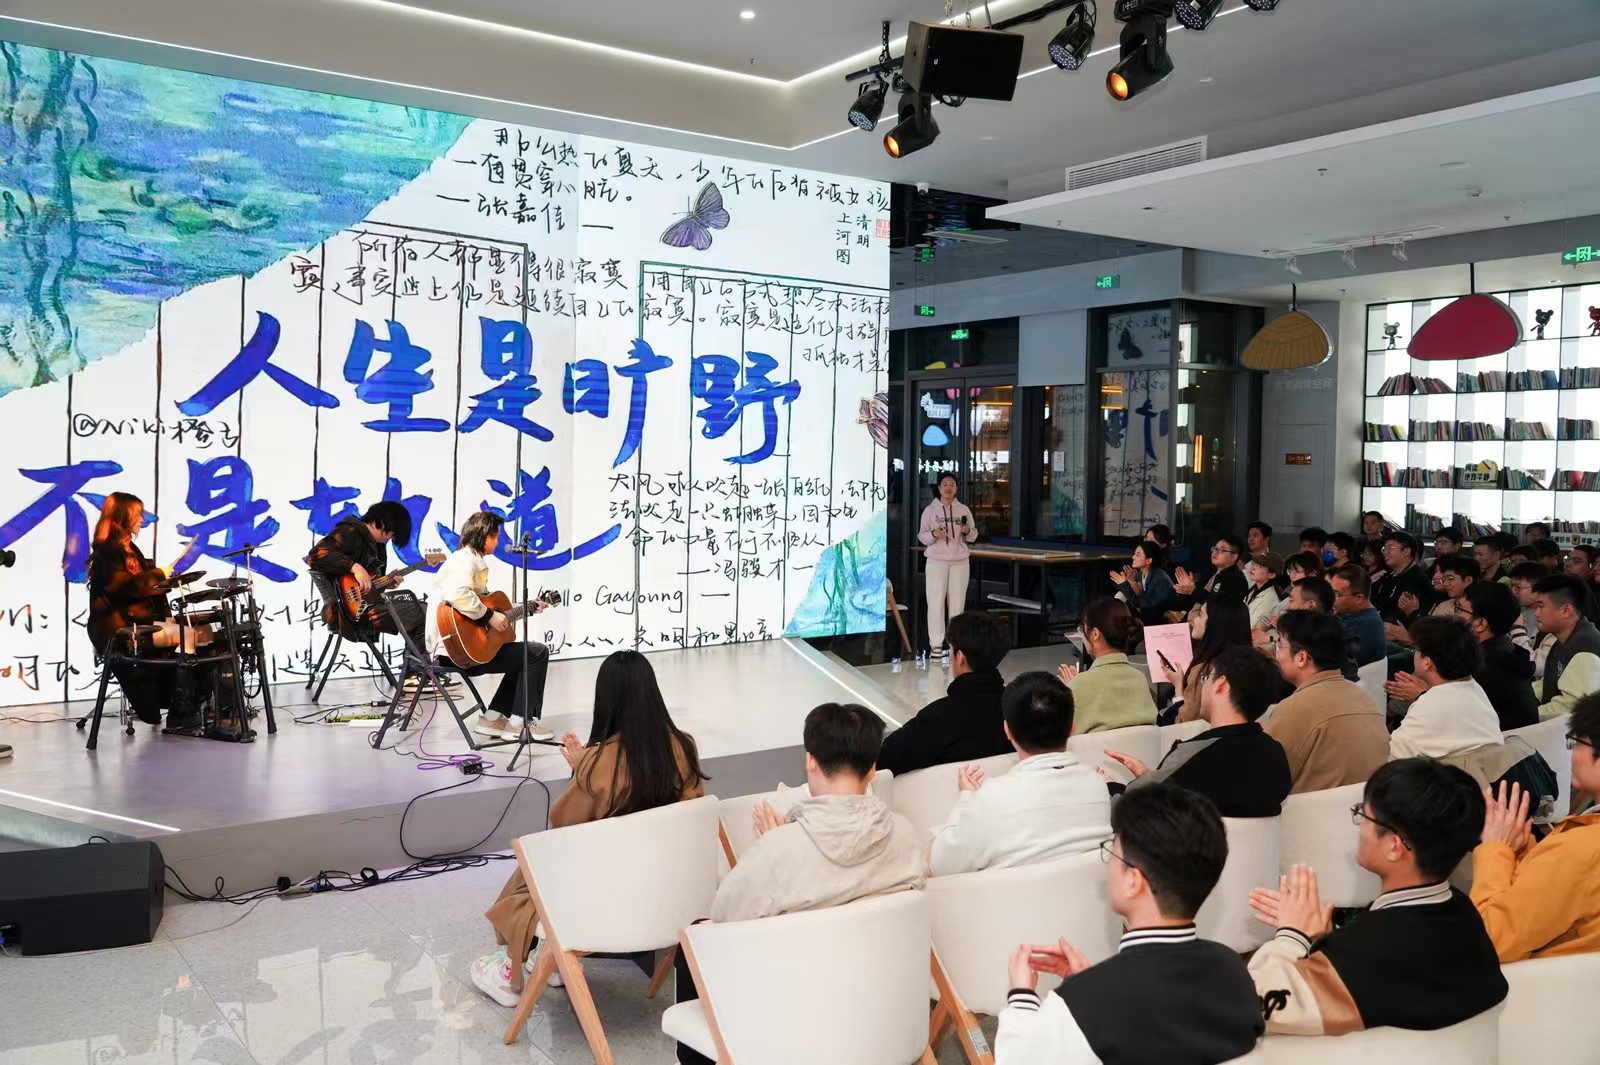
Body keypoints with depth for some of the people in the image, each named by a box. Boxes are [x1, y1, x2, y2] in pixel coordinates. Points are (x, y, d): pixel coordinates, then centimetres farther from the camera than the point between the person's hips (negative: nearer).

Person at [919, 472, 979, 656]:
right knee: (936, 602, -5)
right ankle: (936, 643, 1)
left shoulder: (963, 509, 7)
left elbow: (973, 536, 10)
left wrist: (967, 531, -11)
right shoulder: (930, 510, 1)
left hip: (960, 562, 2)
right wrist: (934, 534, -18)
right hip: (937, 562, -2)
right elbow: (921, 536, 2)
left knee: (957, 602, 4)